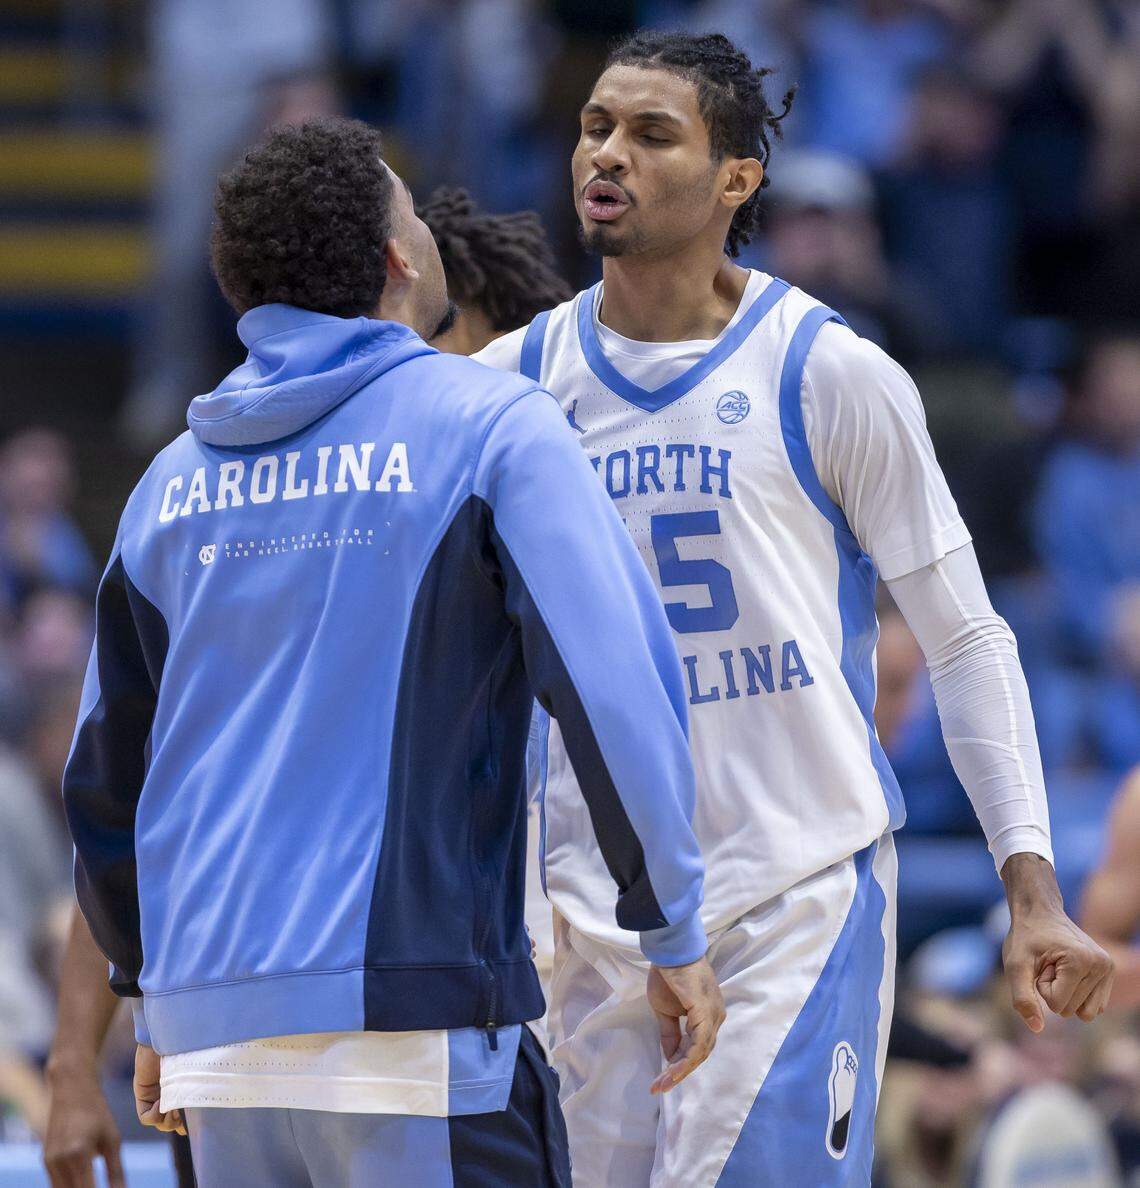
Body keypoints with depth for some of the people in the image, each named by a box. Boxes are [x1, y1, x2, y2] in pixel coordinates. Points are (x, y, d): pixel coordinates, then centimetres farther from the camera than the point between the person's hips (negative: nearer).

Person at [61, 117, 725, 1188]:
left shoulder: (174, 482, 13)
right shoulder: (490, 428, -3)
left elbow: (106, 770, 19)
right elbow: (616, 683, -10)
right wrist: (675, 935, -2)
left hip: (212, 1029, 6)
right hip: (412, 1015, -5)